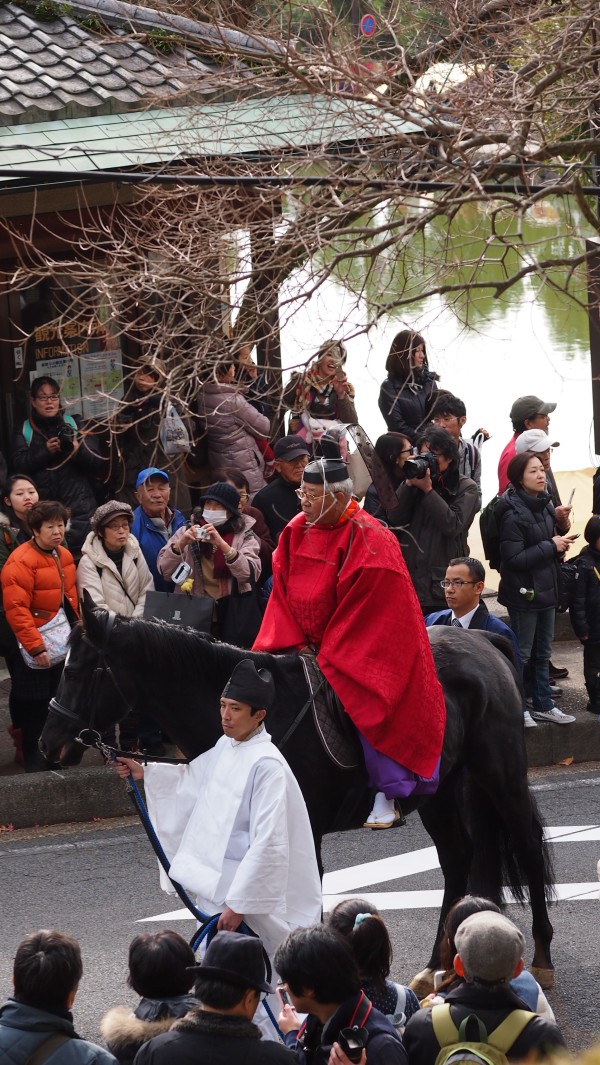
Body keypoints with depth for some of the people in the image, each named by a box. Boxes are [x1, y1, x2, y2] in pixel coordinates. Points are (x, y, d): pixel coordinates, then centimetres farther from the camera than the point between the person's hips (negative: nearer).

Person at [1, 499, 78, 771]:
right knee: (34, 706, -1)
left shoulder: (64, 556, 10)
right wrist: (35, 647, -23)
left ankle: (55, 758, 25)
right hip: (32, 649, -8)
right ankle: (34, 762, 11)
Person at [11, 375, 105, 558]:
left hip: (79, 509, 0)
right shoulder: (25, 432, 12)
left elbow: (99, 465, 5)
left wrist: (78, 450, -14)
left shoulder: (75, 426, 11)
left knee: (81, 555, -8)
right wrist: (45, 451, -16)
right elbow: (18, 464, -4)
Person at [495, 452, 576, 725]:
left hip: (545, 589, 8)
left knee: (542, 652, 15)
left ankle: (543, 705, 24)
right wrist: (551, 546, -19)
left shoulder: (544, 506, 7)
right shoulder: (513, 514, -19)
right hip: (524, 592, -8)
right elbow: (514, 558, -23)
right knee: (522, 654, 0)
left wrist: (559, 544, -1)